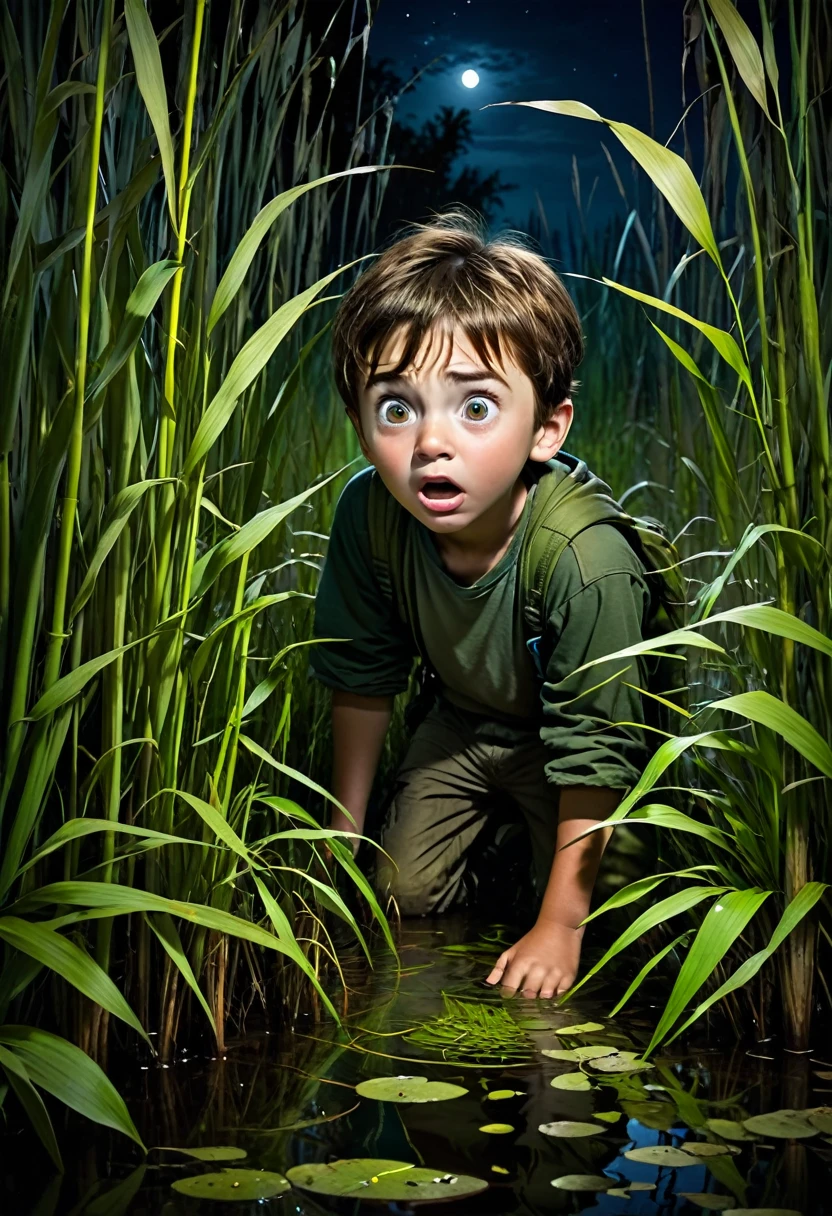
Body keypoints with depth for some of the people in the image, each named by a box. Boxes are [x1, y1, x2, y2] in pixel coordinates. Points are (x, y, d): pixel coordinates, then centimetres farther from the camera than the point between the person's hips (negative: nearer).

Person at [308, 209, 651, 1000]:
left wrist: (561, 927, -23)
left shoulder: (586, 563, -41)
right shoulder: (367, 515, -27)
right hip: (460, 721, 4)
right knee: (403, 893, 7)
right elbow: (362, 676, -10)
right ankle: (489, 831, 34)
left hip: (560, 736, -3)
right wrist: (343, 827, 0)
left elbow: (593, 752, -30)